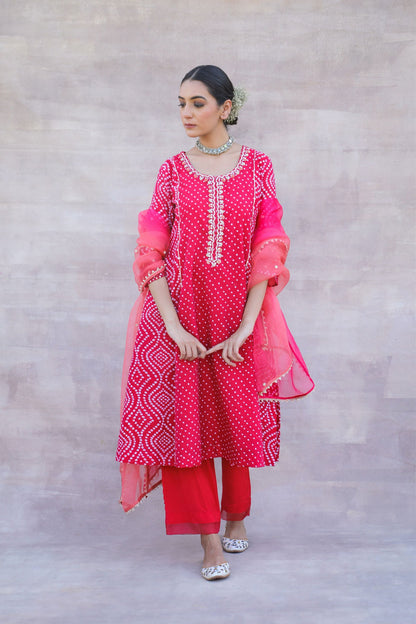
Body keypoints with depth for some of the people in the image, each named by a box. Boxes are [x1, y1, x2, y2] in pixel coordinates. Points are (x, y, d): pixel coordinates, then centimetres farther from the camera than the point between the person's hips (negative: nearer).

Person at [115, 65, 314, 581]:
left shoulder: (257, 166, 1)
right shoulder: (173, 171, 3)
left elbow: (267, 251, -4)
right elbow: (150, 254, -4)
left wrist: (245, 327, -12)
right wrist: (174, 326, -14)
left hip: (239, 315, 0)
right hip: (179, 315, 0)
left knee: (238, 418, 11)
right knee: (185, 418, -3)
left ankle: (237, 517, 33)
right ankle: (209, 539, 7)